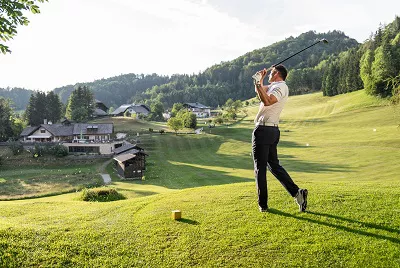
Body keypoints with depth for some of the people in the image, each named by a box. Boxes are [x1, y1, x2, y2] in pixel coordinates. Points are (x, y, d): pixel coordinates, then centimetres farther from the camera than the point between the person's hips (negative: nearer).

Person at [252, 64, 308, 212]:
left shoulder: (281, 86, -10)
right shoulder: (274, 86, 20)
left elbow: (267, 101, -28)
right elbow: (260, 90, 32)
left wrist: (258, 84, -24)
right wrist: (260, 80, 16)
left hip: (263, 130, -10)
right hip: (273, 130, 10)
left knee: (260, 168, -2)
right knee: (274, 165, 14)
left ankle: (263, 204, 4)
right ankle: (297, 192, 6)